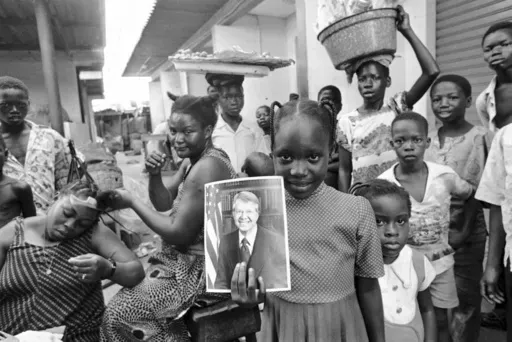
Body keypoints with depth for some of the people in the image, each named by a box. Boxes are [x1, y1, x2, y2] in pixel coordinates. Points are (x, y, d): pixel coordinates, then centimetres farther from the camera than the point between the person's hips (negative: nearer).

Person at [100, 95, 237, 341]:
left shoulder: (206, 167, -23)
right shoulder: (202, 160, 8)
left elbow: (178, 234, -22)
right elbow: (167, 202, 14)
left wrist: (132, 202, -14)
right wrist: (154, 175, -4)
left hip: (204, 269, -10)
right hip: (191, 258, 10)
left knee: (118, 314, -3)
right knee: (128, 288, 17)